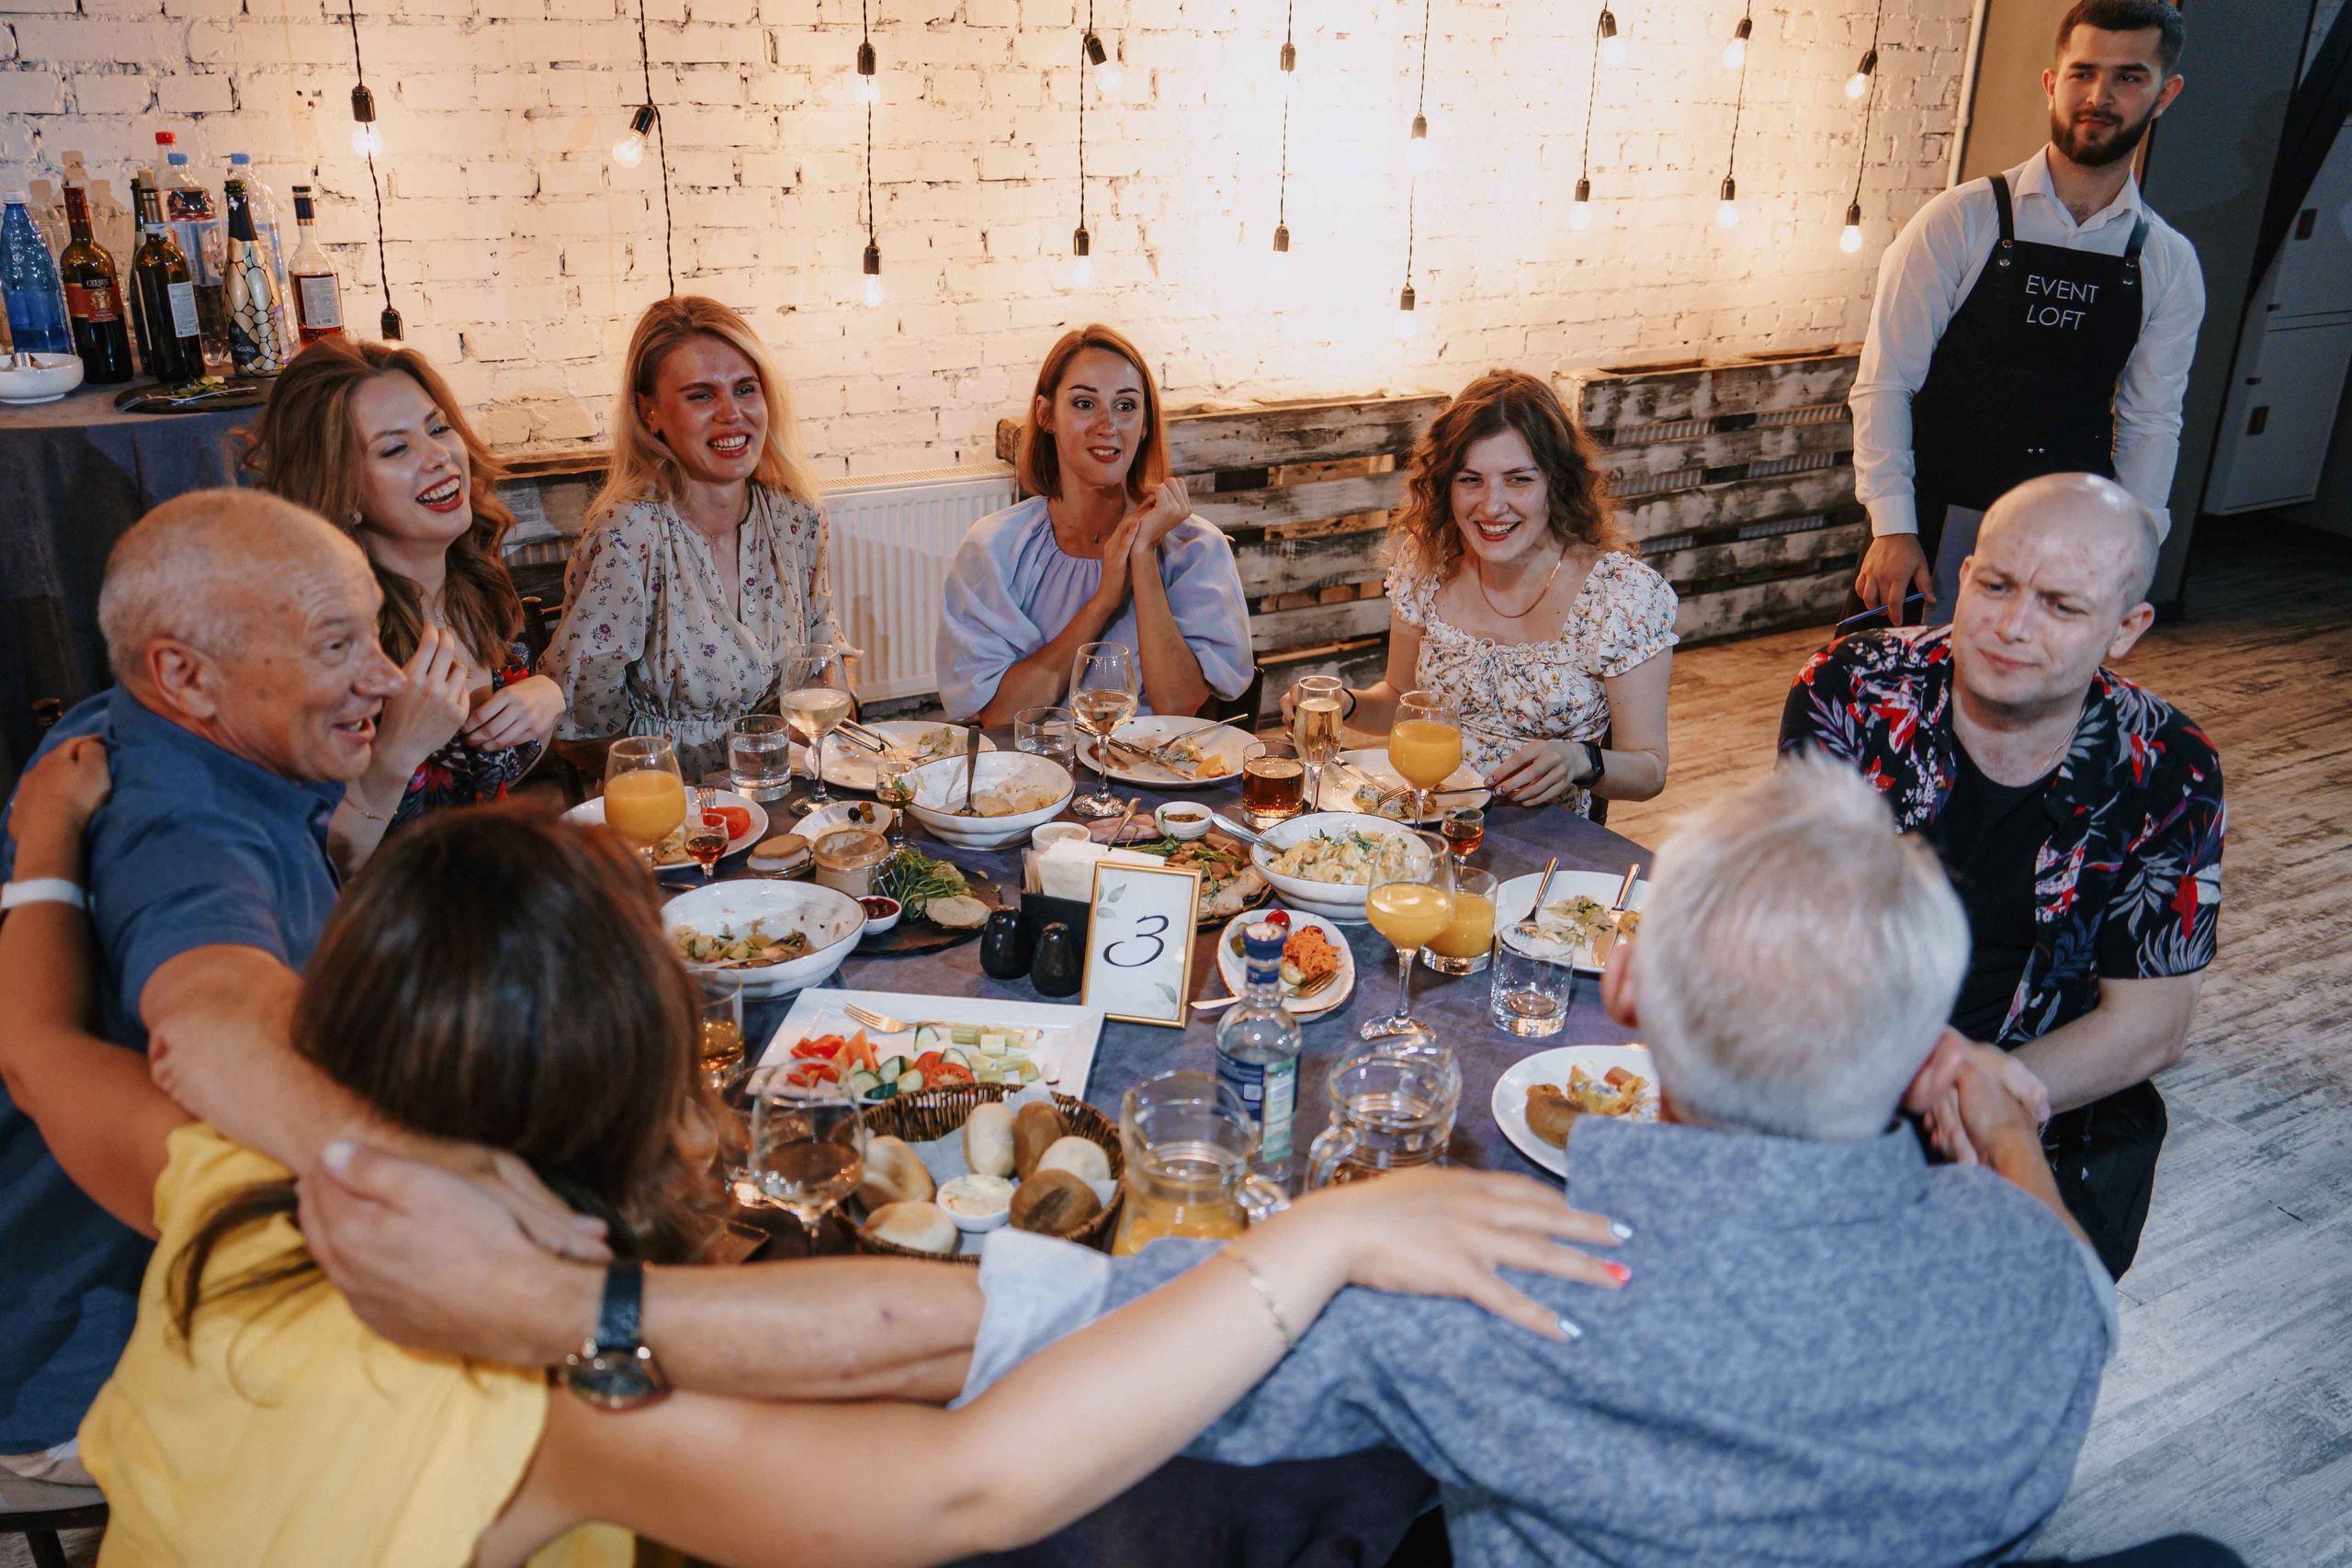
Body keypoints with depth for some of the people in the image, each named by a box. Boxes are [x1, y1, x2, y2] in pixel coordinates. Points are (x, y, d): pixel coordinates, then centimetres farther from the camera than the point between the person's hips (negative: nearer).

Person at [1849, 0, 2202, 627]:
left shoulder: (2169, 265, 5)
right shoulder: (1960, 221, -5)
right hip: (1936, 530, -3)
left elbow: (2151, 423, 9)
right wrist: (1892, 528, -15)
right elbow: (1883, 383, -7)